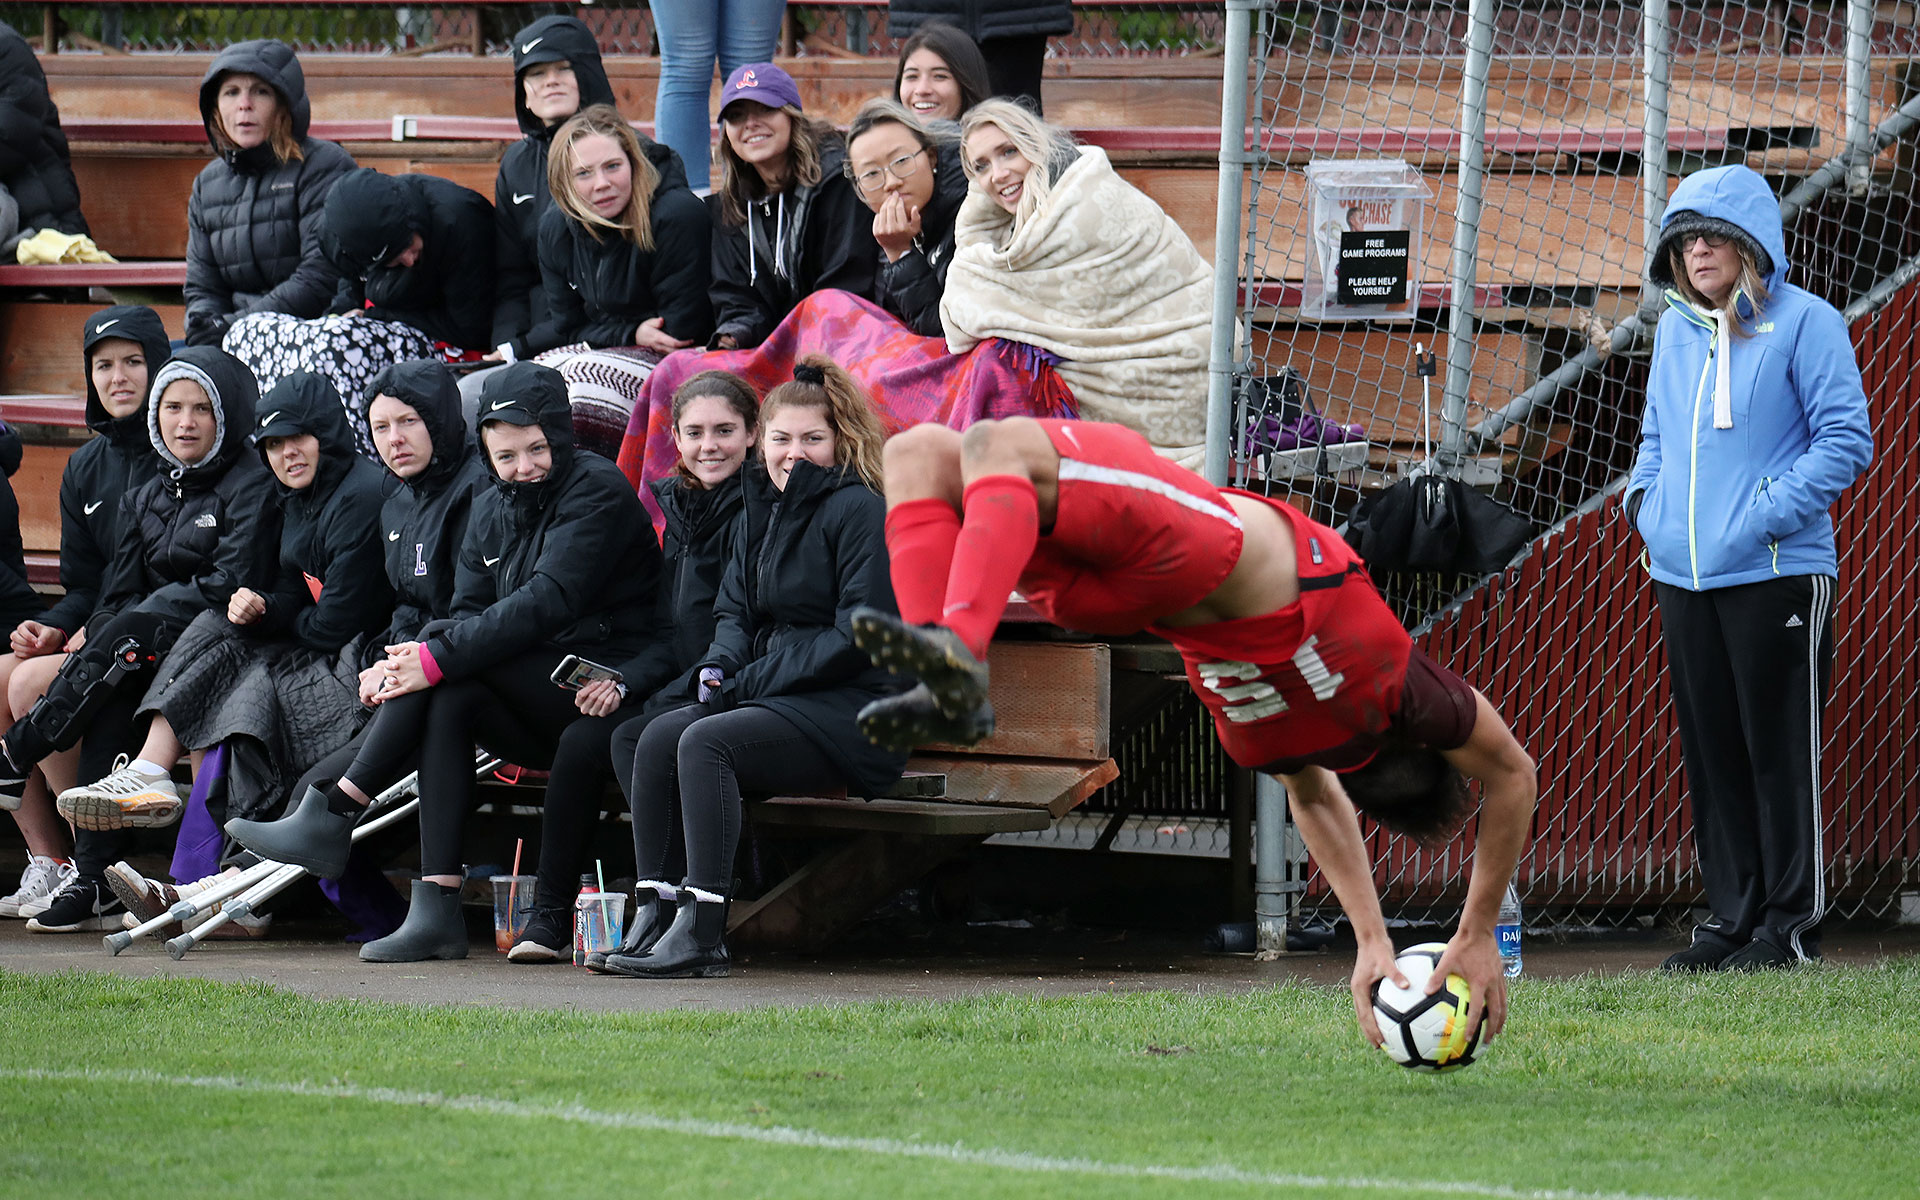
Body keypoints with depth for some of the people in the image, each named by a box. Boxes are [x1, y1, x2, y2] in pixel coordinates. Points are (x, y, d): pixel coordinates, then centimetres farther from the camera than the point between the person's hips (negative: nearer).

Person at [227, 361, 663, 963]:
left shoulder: (597, 490, -9)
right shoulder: (492, 512, 16)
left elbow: (546, 603, -20)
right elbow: (469, 613, 8)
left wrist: (437, 657, -25)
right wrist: (407, 657, -15)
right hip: (538, 720, 7)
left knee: (448, 673, -25)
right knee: (452, 699, -24)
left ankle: (330, 817, -21)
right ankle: (437, 912, -29)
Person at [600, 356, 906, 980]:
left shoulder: (857, 511, -7)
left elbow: (859, 636, -14)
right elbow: (735, 610, 22)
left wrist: (750, 683, -13)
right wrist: (720, 668, -2)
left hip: (850, 715, -8)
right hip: (769, 697, 8)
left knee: (705, 742, -29)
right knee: (658, 735, -17)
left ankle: (702, 931, -33)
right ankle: (655, 915, -20)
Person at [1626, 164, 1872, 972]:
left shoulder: (1804, 323, -6)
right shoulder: (1676, 330, 13)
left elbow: (1846, 439, -9)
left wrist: (1769, 512, -16)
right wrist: (1642, 495, 7)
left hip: (1776, 574, -6)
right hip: (1683, 574, 6)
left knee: (1780, 752, -2)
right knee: (1711, 752, 9)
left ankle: (1792, 921, 4)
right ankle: (1731, 914, 16)